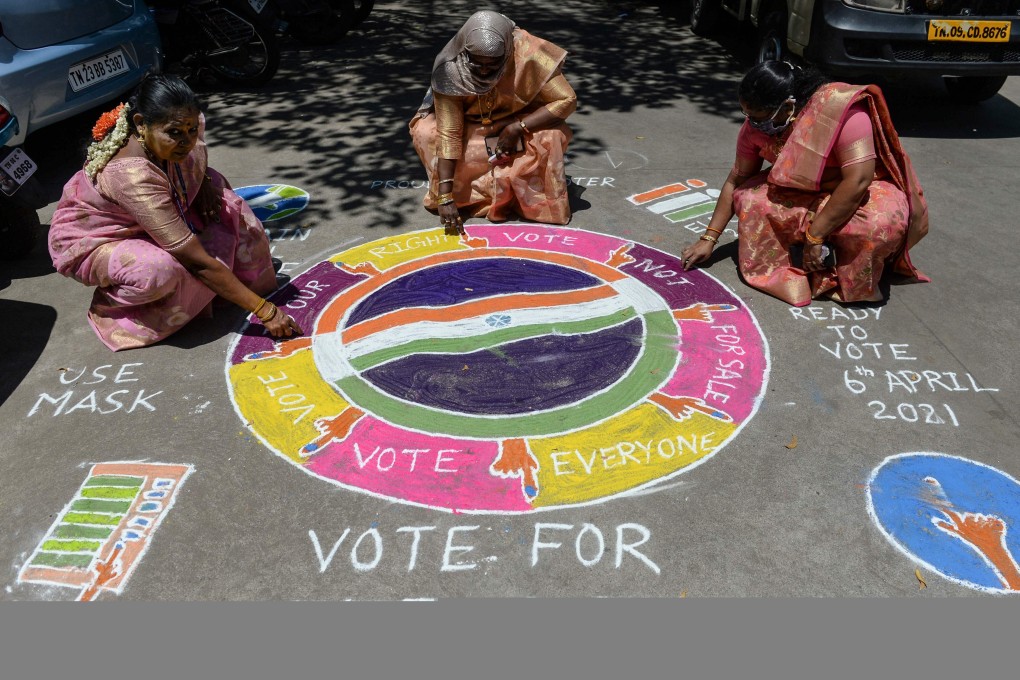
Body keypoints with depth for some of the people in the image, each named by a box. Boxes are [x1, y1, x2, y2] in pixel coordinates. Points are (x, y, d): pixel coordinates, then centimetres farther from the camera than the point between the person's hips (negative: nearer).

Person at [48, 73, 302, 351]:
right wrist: (265, 310, -37)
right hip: (89, 243, -8)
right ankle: (111, 301, -5)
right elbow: (197, 260, -39)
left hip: (138, 224, 8)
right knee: (164, 270, -38)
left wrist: (204, 180, -11)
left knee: (215, 186, -8)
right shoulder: (132, 174, -39)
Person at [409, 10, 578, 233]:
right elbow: (448, 133, -31)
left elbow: (567, 100, -25)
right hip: (470, 127, 2)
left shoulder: (527, 54, -32)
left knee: (551, 137, -33)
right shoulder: (449, 68, -29)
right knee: (426, 132, -23)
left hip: (521, 122, -1)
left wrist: (518, 127, -34)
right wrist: (446, 196, -37)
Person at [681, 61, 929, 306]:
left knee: (884, 222, -36)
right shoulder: (756, 125, -14)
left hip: (856, 192, -4)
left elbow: (858, 180, -34)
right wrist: (709, 238, -8)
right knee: (750, 199, -21)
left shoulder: (841, 109, -31)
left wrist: (815, 235, -32)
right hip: (802, 192, 5)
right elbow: (737, 180, -6)